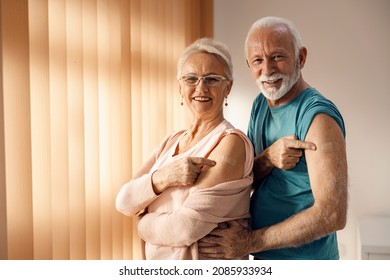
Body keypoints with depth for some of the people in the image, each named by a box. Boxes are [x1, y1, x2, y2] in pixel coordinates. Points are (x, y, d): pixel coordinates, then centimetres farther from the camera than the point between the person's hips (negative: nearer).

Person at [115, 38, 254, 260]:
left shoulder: (232, 142, -19)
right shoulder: (171, 142, 2)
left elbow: (188, 227, -26)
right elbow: (124, 202, -7)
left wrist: (144, 224, -8)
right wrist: (161, 178, -24)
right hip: (157, 260, 6)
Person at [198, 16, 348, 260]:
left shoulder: (318, 116, -21)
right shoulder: (260, 104, 2)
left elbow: (332, 214, -26)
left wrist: (250, 242, -22)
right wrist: (268, 158, -20)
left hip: (305, 259, -6)